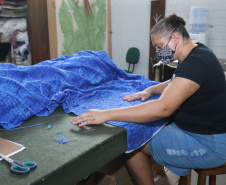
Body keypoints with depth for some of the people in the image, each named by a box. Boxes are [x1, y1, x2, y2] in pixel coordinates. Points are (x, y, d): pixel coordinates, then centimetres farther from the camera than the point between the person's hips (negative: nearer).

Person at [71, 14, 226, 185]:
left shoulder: (197, 62, -25)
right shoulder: (197, 54, 7)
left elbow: (163, 108, -35)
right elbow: (175, 84, 23)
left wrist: (106, 115, -36)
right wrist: (150, 90, 4)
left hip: (210, 145, -10)